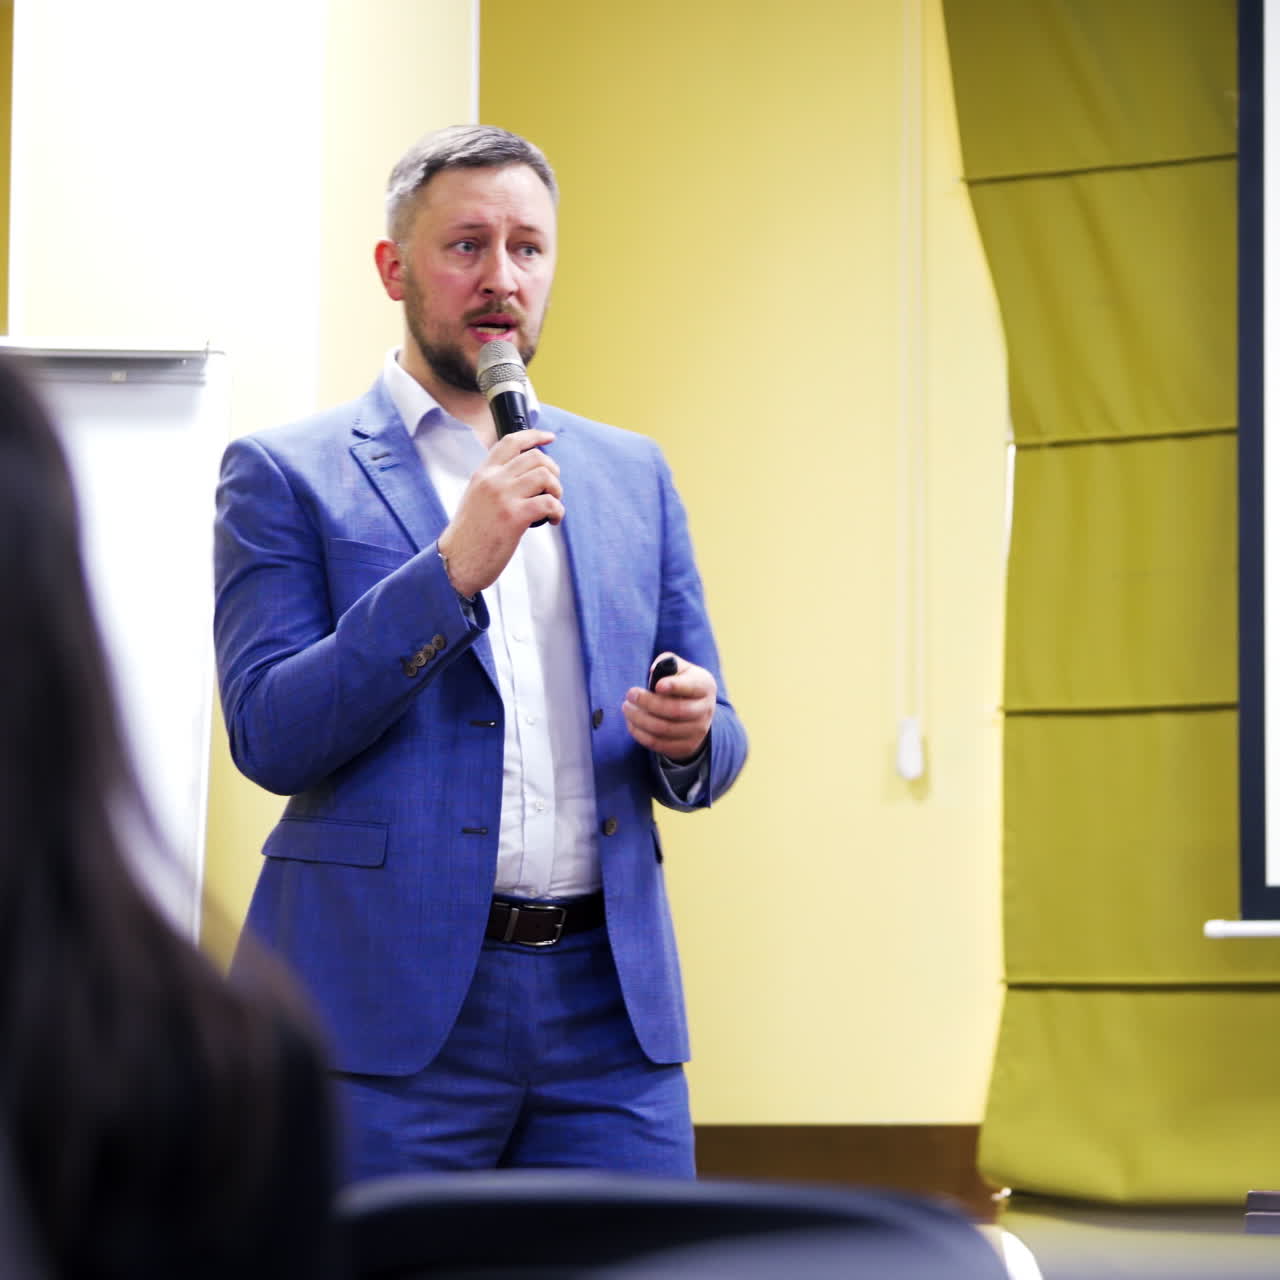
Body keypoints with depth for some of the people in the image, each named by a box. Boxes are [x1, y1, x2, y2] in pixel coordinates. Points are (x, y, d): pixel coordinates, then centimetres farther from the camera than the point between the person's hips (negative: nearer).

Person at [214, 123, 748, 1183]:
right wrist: (452, 569, -15)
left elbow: (712, 752, 19)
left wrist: (689, 735, -6)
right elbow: (269, 737, -8)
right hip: (390, 1009, -4)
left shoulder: (630, 472, 17)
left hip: (610, 1012, 4)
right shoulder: (287, 474, 3)